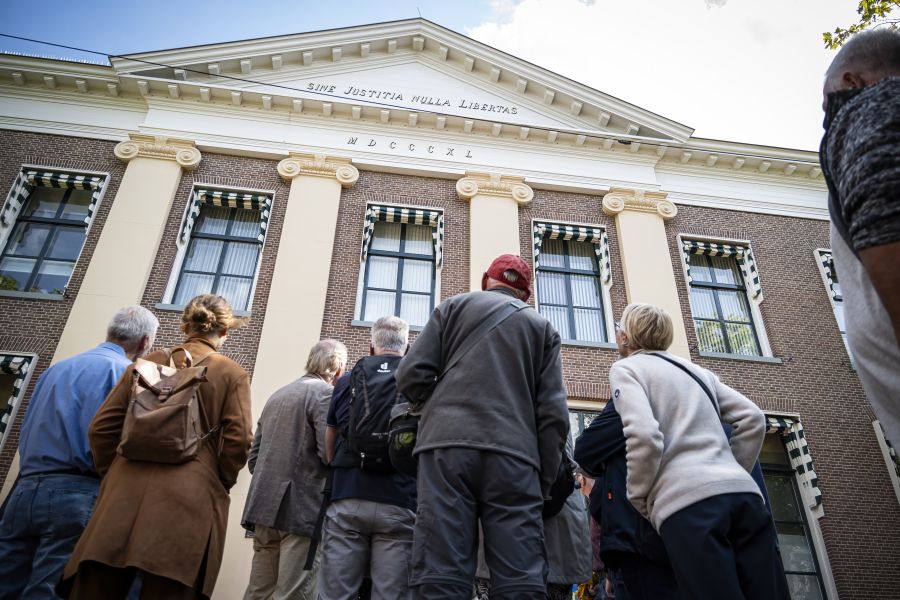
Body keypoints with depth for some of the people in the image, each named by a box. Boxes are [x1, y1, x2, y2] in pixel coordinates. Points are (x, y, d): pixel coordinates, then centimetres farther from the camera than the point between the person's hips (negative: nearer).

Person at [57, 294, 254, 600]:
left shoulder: (147, 363, 12)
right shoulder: (233, 374, 3)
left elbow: (101, 428, 9)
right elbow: (238, 440, -7)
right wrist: (219, 486, 7)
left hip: (126, 493, 3)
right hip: (188, 500, -3)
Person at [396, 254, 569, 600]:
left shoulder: (453, 306, 18)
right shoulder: (543, 327, 21)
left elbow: (412, 375, 7)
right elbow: (553, 414, 9)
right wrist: (546, 480, 13)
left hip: (448, 445, -1)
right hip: (515, 454, 1)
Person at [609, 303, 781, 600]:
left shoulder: (625, 368, 7)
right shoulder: (696, 369, 26)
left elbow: (644, 436, -10)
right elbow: (753, 419, 17)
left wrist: (638, 498, 4)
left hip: (688, 501, -7)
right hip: (744, 493, 7)